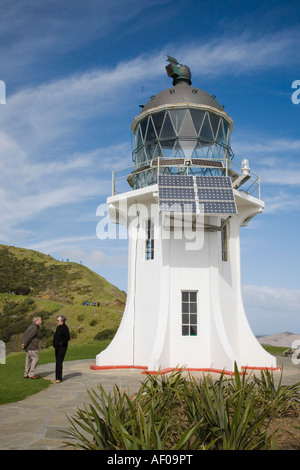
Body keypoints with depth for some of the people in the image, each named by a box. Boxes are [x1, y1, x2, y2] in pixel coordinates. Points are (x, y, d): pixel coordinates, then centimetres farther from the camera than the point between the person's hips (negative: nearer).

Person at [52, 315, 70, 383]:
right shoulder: (58, 327, 13)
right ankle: (58, 378, 18)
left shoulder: (65, 328, -13)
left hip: (62, 347, -9)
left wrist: (61, 343, -18)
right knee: (58, 362, 11)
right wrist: (54, 344, 10)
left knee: (59, 362, -11)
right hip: (57, 347, 9)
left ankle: (59, 378, -7)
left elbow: (68, 338, -16)